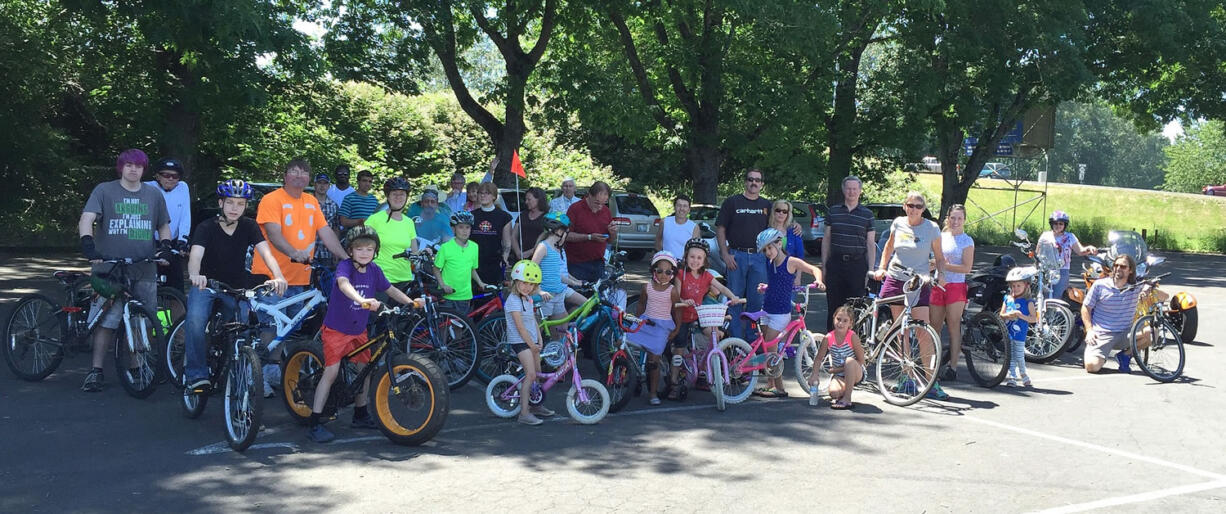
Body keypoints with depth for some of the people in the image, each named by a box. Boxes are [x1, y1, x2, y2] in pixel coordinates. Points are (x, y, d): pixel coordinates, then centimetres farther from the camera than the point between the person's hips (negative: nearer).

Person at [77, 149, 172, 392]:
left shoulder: (154, 194, 13)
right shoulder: (104, 191, 3)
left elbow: (164, 226, 22)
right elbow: (87, 219, -8)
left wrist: (165, 244, 2)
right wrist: (88, 243, -27)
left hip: (144, 270, 3)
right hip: (110, 267, -3)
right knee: (106, 321, -8)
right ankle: (96, 370, -2)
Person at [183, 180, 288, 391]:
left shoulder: (249, 226, -6)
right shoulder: (207, 228, -14)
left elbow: (266, 252, -20)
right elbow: (195, 255, -30)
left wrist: (278, 276, -40)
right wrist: (194, 275, -54)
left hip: (236, 287, 3)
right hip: (206, 284, -3)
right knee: (195, 321, -28)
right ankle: (197, 376, -18)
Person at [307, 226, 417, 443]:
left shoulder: (374, 270, 0)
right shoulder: (345, 266, -19)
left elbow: (390, 289, 12)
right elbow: (343, 284, -40)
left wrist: (411, 302, -3)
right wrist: (362, 300, -58)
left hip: (359, 330, 7)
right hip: (336, 329, -6)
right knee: (332, 371, -14)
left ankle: (361, 415, 31)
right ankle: (315, 423, -10)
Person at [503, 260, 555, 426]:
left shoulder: (528, 299, 12)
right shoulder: (513, 300, -16)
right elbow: (520, 327, -18)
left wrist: (539, 340, 9)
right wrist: (531, 345, -15)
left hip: (532, 341, 9)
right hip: (519, 342, -9)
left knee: (537, 374, 15)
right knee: (530, 374, -17)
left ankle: (536, 405, 31)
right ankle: (524, 413, -18)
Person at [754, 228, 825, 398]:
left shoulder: (791, 262, -10)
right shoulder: (770, 263, 8)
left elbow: (814, 269, -15)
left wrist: (818, 280, -33)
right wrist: (765, 287, 4)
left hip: (781, 312, -7)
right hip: (767, 310, 7)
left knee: (770, 349, -10)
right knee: (765, 349, 8)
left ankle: (779, 388, -4)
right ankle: (770, 384, 17)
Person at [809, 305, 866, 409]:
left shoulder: (852, 337, -18)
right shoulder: (828, 338, -10)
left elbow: (860, 361, -15)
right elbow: (819, 359, 3)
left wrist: (839, 369, -18)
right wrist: (814, 374, -10)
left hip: (855, 373, -2)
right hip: (838, 375, 2)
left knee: (849, 361, -36)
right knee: (833, 392, -30)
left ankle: (847, 399, -26)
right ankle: (846, 389, 11)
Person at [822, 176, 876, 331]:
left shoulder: (867, 214, 4)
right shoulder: (833, 211, 8)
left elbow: (871, 244, 5)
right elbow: (826, 239, 12)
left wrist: (871, 270, -2)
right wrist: (824, 265, 6)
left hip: (857, 265, -1)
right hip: (835, 264, 1)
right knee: (833, 306, 4)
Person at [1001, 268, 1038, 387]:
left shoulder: (1027, 302, -4)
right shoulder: (1007, 299, 9)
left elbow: (1034, 319, -8)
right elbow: (1001, 315, 10)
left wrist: (1021, 316, -20)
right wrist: (1008, 315, -10)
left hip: (1020, 334, -4)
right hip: (1008, 333, 4)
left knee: (1019, 356, 0)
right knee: (1010, 357, 4)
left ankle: (1023, 375, 23)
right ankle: (1012, 377, 8)